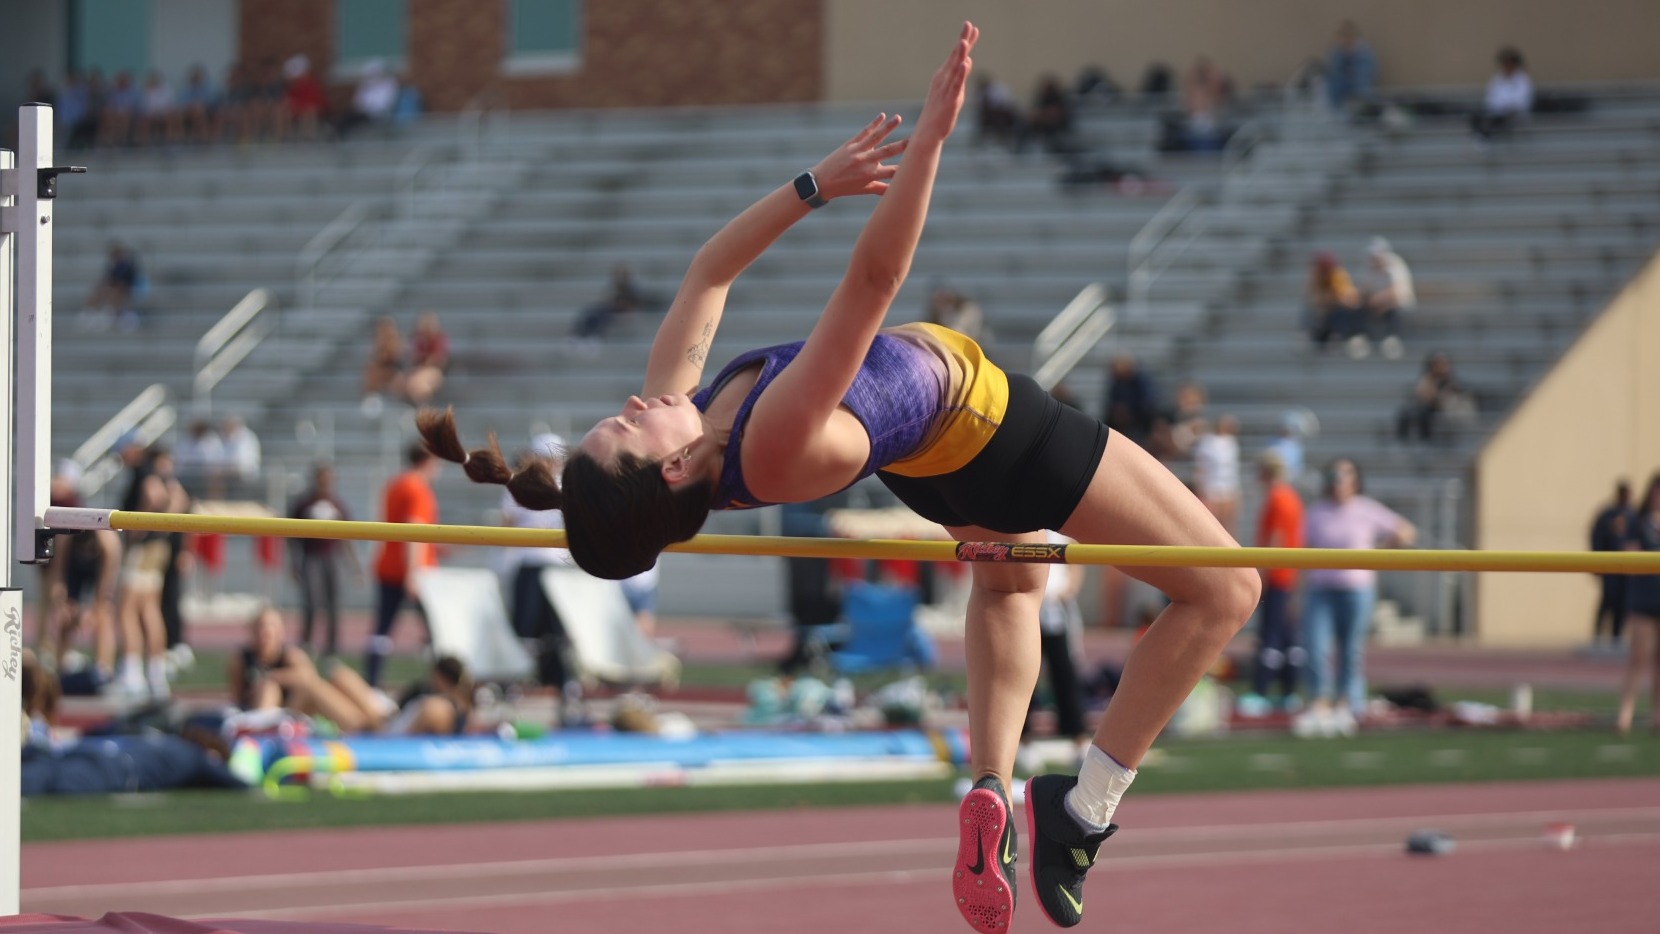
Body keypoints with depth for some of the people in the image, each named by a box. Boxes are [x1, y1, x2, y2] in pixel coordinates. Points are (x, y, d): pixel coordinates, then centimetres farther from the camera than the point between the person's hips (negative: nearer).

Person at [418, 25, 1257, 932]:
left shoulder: (672, 404, -21)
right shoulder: (778, 449, -42)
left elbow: (706, 274, -6)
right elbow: (873, 279, -48)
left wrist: (816, 182, -9)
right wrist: (931, 134, -52)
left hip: (929, 447, 8)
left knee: (1009, 579, 40)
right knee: (1223, 592, 1)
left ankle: (989, 798, 24)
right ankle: (1081, 813, 2)